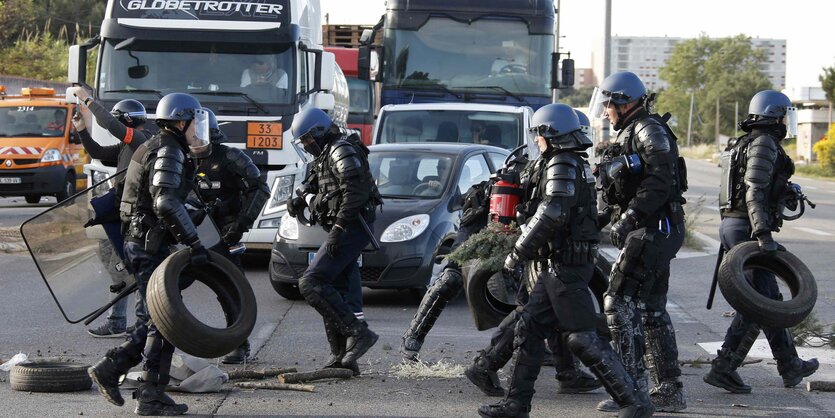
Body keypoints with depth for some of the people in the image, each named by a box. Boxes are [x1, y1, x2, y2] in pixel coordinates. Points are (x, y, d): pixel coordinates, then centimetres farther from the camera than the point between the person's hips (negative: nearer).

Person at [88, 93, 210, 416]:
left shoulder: (163, 149, 19)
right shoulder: (168, 152, -14)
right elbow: (166, 202, -27)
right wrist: (193, 243, -27)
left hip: (142, 243, 10)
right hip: (150, 245, -10)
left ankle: (110, 368, 14)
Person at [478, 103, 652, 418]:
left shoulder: (562, 165, -14)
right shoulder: (578, 164, 18)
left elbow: (551, 215, -24)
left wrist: (518, 254, -18)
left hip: (565, 265, -10)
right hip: (559, 265, 10)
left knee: (583, 338, -9)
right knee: (528, 329, 11)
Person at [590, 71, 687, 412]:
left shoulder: (649, 130, -10)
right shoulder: (629, 134, 22)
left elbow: (661, 179, -22)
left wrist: (630, 216, -26)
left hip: (653, 231, -10)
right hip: (652, 233, 10)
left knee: (619, 302, -12)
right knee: (652, 310, 11)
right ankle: (669, 390, 15)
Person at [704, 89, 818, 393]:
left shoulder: (743, 144, 18)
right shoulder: (765, 144, -12)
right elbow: (755, 192, -21)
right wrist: (764, 234, -26)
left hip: (732, 225, 10)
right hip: (748, 227, -10)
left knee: (770, 299, 14)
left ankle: (790, 367, 17)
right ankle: (723, 367, -3)